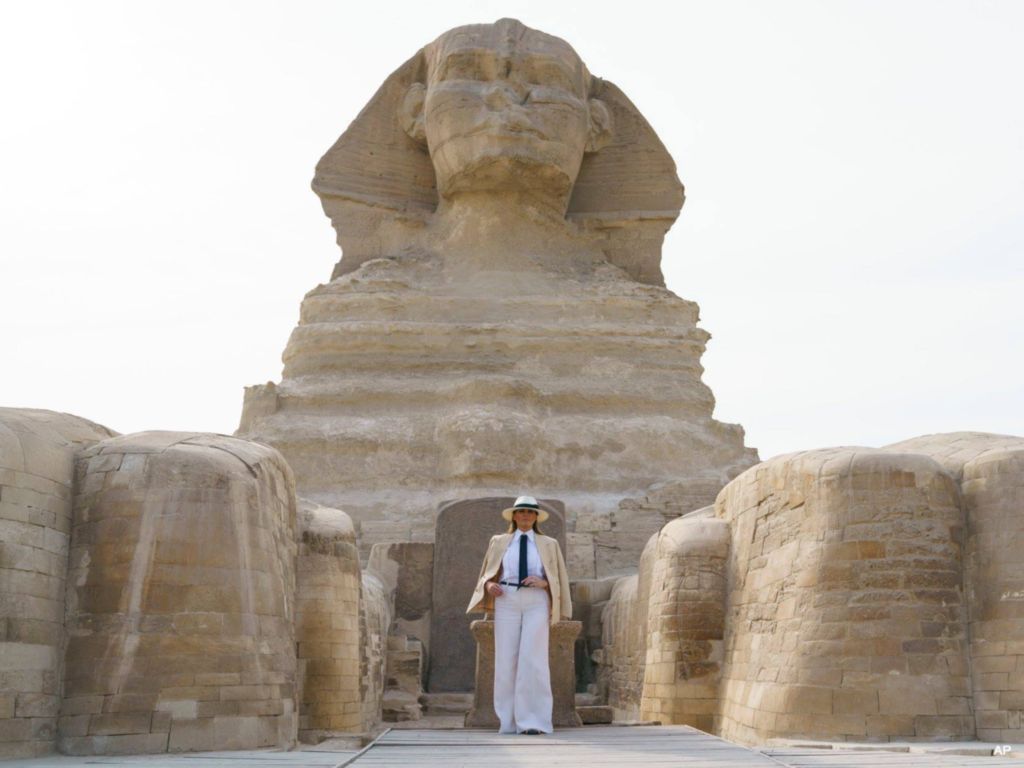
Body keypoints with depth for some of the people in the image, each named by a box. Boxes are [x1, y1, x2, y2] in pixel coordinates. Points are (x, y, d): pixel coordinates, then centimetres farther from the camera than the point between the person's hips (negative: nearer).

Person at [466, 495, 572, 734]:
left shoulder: (549, 544, 12)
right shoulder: (499, 542, 14)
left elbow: (559, 579, 10)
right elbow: (487, 574, 16)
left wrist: (544, 582, -11)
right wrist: (489, 585, -7)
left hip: (536, 603, -1)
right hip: (507, 603, 1)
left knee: (533, 659, -12)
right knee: (506, 660, -3)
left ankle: (533, 721, -10)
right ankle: (509, 721, 5)